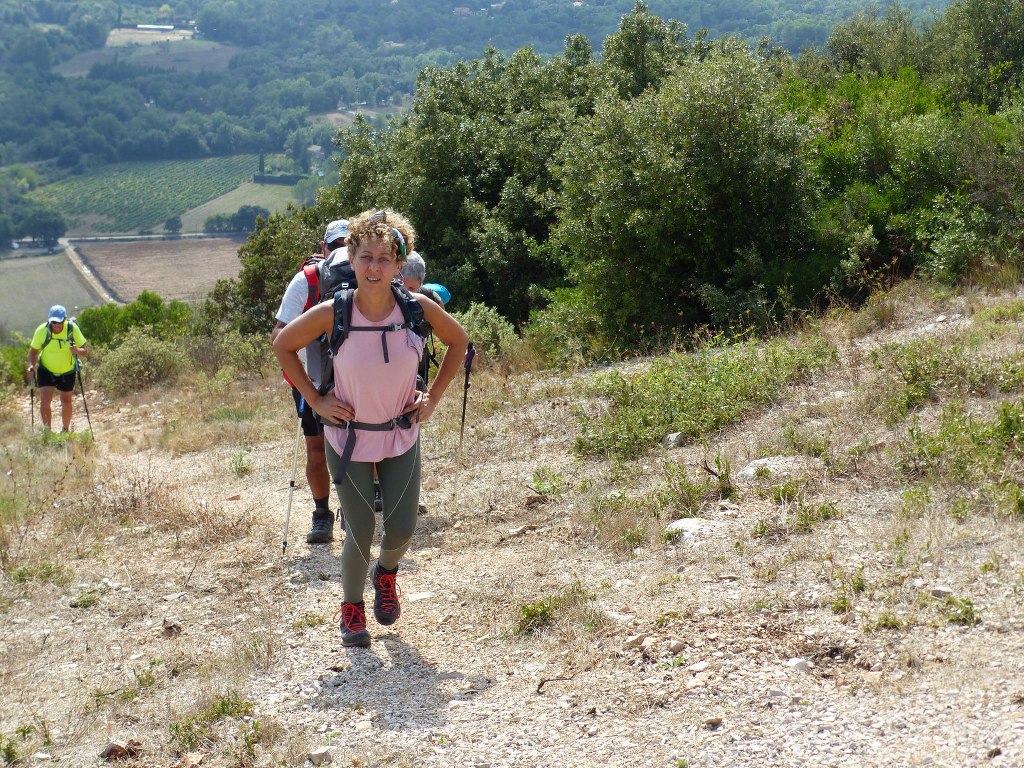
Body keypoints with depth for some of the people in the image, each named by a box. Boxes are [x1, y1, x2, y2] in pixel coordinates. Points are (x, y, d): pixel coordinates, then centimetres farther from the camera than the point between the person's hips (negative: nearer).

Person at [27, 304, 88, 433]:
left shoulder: (72, 329, -20)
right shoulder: (42, 330, -19)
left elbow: (85, 352, -16)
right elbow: (33, 350, -6)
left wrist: (77, 351, -38)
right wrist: (31, 365, -24)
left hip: (67, 372, 1)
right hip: (46, 370, -1)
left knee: (66, 402, 14)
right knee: (45, 401, -14)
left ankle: (65, 429, 37)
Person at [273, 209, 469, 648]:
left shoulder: (418, 308, -15)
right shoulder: (332, 314, -19)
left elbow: (458, 342, 5)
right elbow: (283, 347, -2)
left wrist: (433, 398, 0)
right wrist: (315, 400, -7)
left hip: (402, 437, 2)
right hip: (349, 439, -2)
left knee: (402, 530, 2)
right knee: (360, 534, 1)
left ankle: (386, 574, 39)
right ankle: (351, 609, 29)